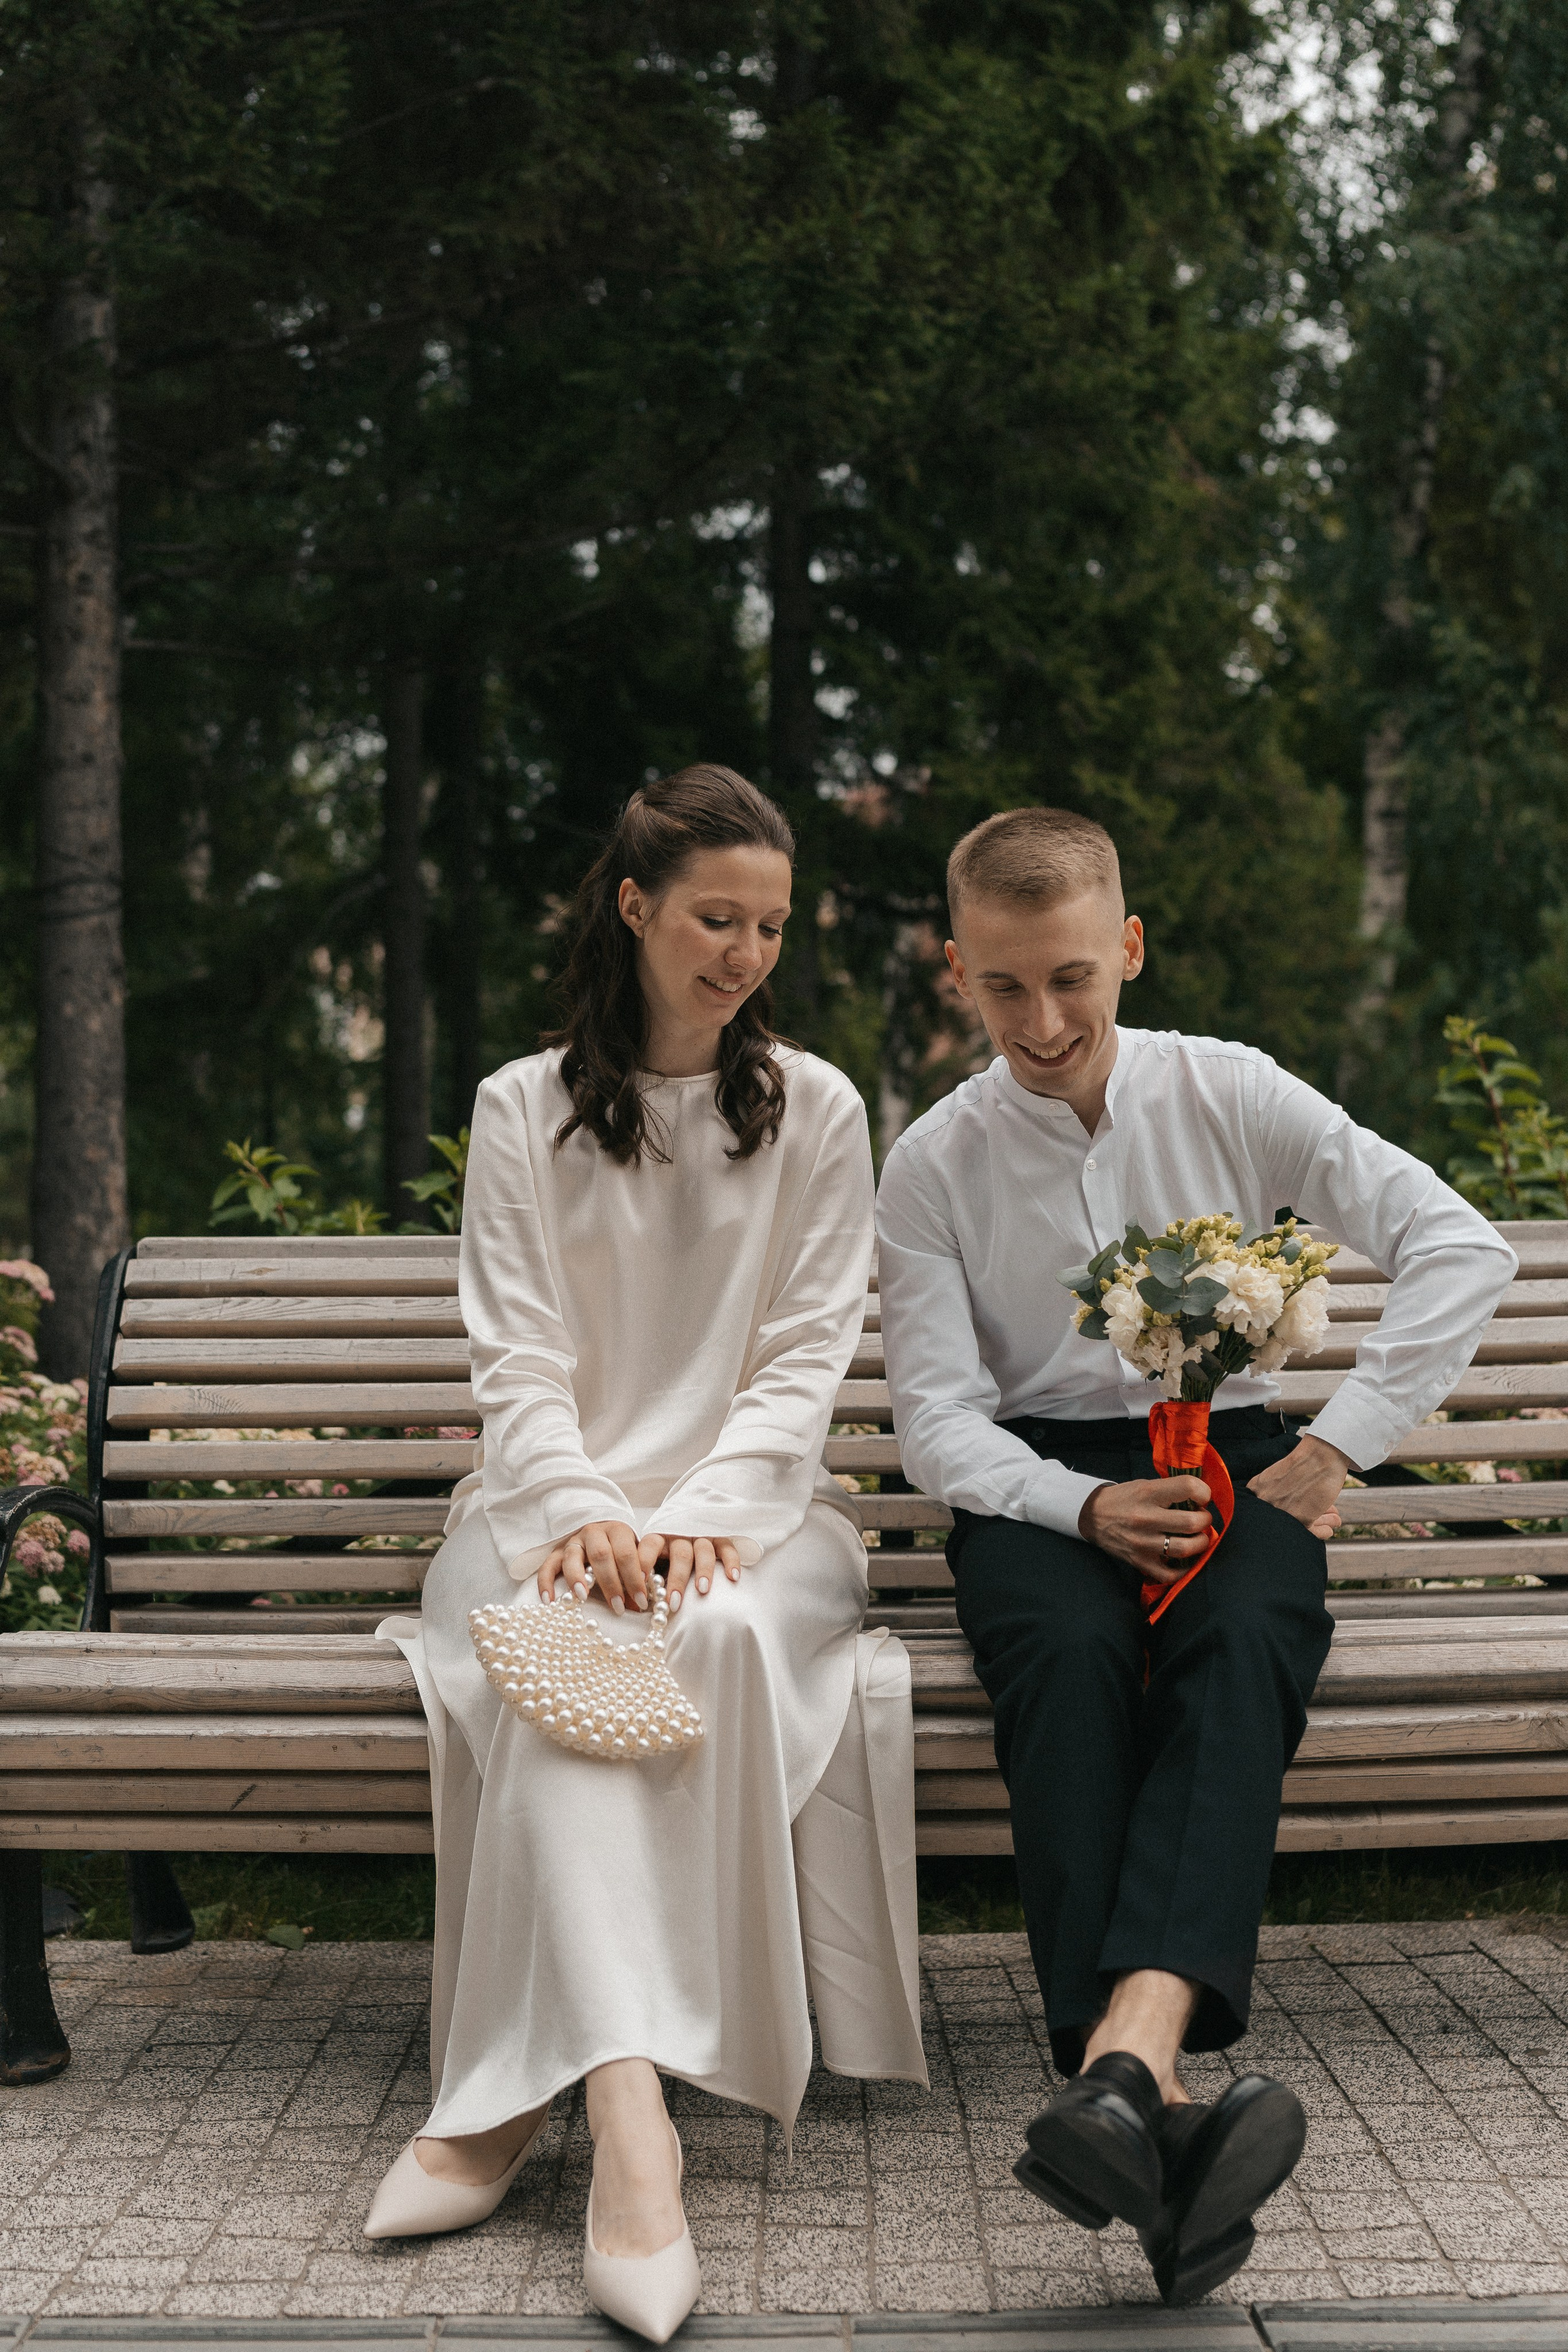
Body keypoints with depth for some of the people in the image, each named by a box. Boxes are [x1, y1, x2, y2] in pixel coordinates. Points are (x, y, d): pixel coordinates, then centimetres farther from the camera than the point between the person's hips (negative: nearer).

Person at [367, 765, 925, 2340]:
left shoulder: (816, 1112, 11)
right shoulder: (524, 1110, 11)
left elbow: (806, 1357, 3)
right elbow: (517, 1358, 2)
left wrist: (698, 1516, -15)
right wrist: (585, 1514, -19)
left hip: (750, 1502, 0)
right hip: (555, 1498, 0)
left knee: (719, 1632, -35)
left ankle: (511, 2095, -36)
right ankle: (625, 2106, -47)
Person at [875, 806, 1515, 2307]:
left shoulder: (1229, 1096, 3)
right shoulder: (934, 1165, 4)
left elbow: (1459, 1248, 1)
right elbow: (936, 1421, 0)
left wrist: (1337, 1450, -6)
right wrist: (1085, 1509, -19)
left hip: (1229, 1463, 0)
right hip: (1038, 1487, 0)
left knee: (1243, 1647, -36)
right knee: (1071, 1653, -36)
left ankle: (1126, 2056, -57)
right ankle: (1157, 2116, -49)